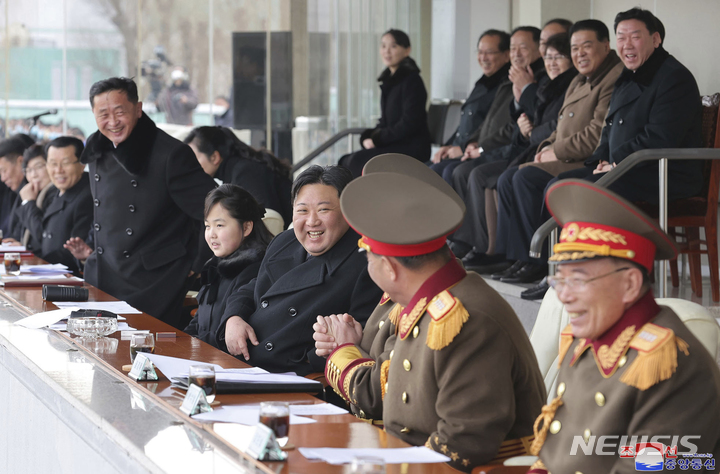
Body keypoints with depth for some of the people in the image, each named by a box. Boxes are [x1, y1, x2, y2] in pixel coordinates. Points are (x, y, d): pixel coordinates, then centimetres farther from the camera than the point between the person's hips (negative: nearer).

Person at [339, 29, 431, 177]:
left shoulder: (412, 80, -9)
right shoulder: (389, 80, 17)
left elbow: (409, 123, -15)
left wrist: (377, 139, -14)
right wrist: (368, 136, 1)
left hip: (412, 148, -9)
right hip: (393, 146, 9)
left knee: (358, 160, -27)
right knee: (345, 161, -7)